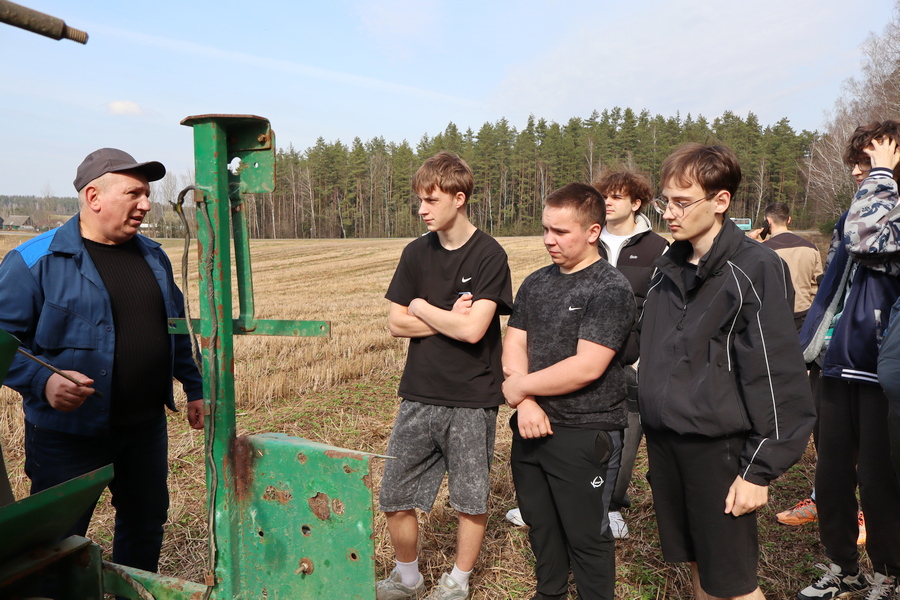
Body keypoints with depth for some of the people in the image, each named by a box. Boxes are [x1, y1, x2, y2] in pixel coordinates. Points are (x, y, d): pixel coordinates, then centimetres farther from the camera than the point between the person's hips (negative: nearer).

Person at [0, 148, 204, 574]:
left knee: (147, 521, 19)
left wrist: (195, 389, 14)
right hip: (69, 431, -5)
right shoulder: (34, 261, -10)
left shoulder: (153, 257, 8)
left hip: (147, 426, 6)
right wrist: (43, 382, -27)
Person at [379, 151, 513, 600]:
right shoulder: (417, 253, 6)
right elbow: (396, 323, 3)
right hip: (418, 396, 4)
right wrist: (449, 319, -9)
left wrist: (422, 308, -4)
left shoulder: (489, 255, -9)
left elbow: (474, 330, -18)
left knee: (471, 500, 11)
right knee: (395, 500, 8)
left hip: (472, 400, -4)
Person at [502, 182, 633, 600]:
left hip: (585, 435, -7)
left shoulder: (611, 289, -14)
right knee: (539, 523, 21)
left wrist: (521, 387, -12)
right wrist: (526, 404, -13)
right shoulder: (535, 283, 8)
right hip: (532, 426, 7)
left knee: (586, 536, 7)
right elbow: (513, 346, 3)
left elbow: (586, 367, -22)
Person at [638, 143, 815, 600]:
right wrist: (651, 423, 14)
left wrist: (761, 469, -15)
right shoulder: (667, 269, 8)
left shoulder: (755, 270, -13)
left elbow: (777, 378, -15)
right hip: (664, 442, 6)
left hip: (719, 446, -6)